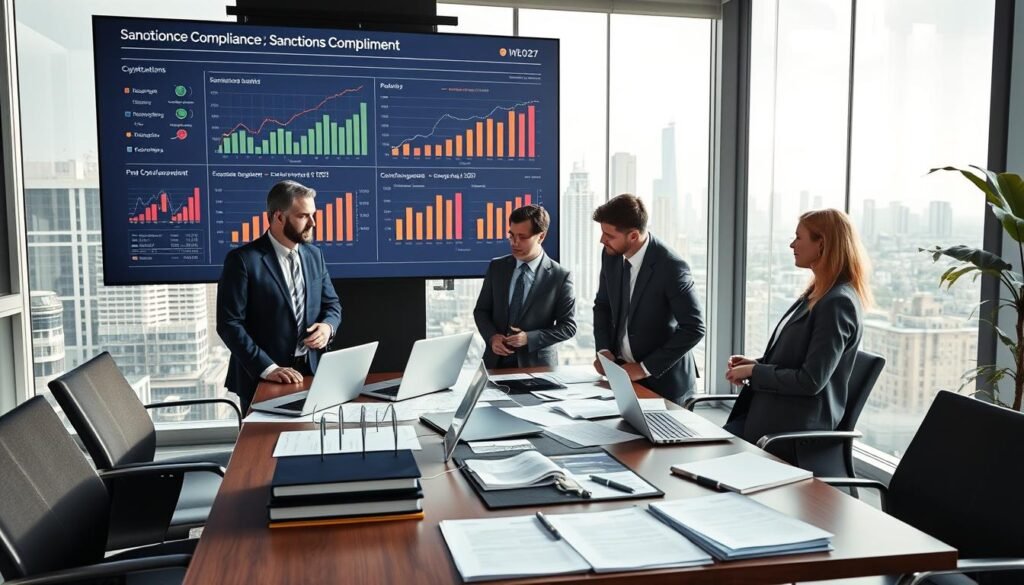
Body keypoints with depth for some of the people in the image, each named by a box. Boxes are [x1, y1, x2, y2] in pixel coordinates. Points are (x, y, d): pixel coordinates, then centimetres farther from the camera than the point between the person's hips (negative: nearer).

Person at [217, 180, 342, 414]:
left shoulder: (314, 255, 7)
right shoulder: (243, 260, -12)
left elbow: (331, 304, 15)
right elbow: (229, 324, -15)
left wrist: (327, 326, -8)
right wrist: (267, 368, -22)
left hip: (310, 372, 5)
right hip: (263, 380, -5)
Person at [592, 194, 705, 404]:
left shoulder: (671, 267, -23)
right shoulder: (611, 255, -5)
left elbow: (694, 329, -21)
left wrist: (645, 368, -21)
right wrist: (604, 350, -6)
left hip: (662, 378, -5)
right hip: (621, 371, 5)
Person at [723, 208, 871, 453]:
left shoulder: (838, 303, -17)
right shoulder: (816, 294, 14)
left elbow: (811, 380, -20)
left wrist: (753, 372, -11)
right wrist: (756, 363, 5)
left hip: (793, 431, -9)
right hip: (767, 413, 9)